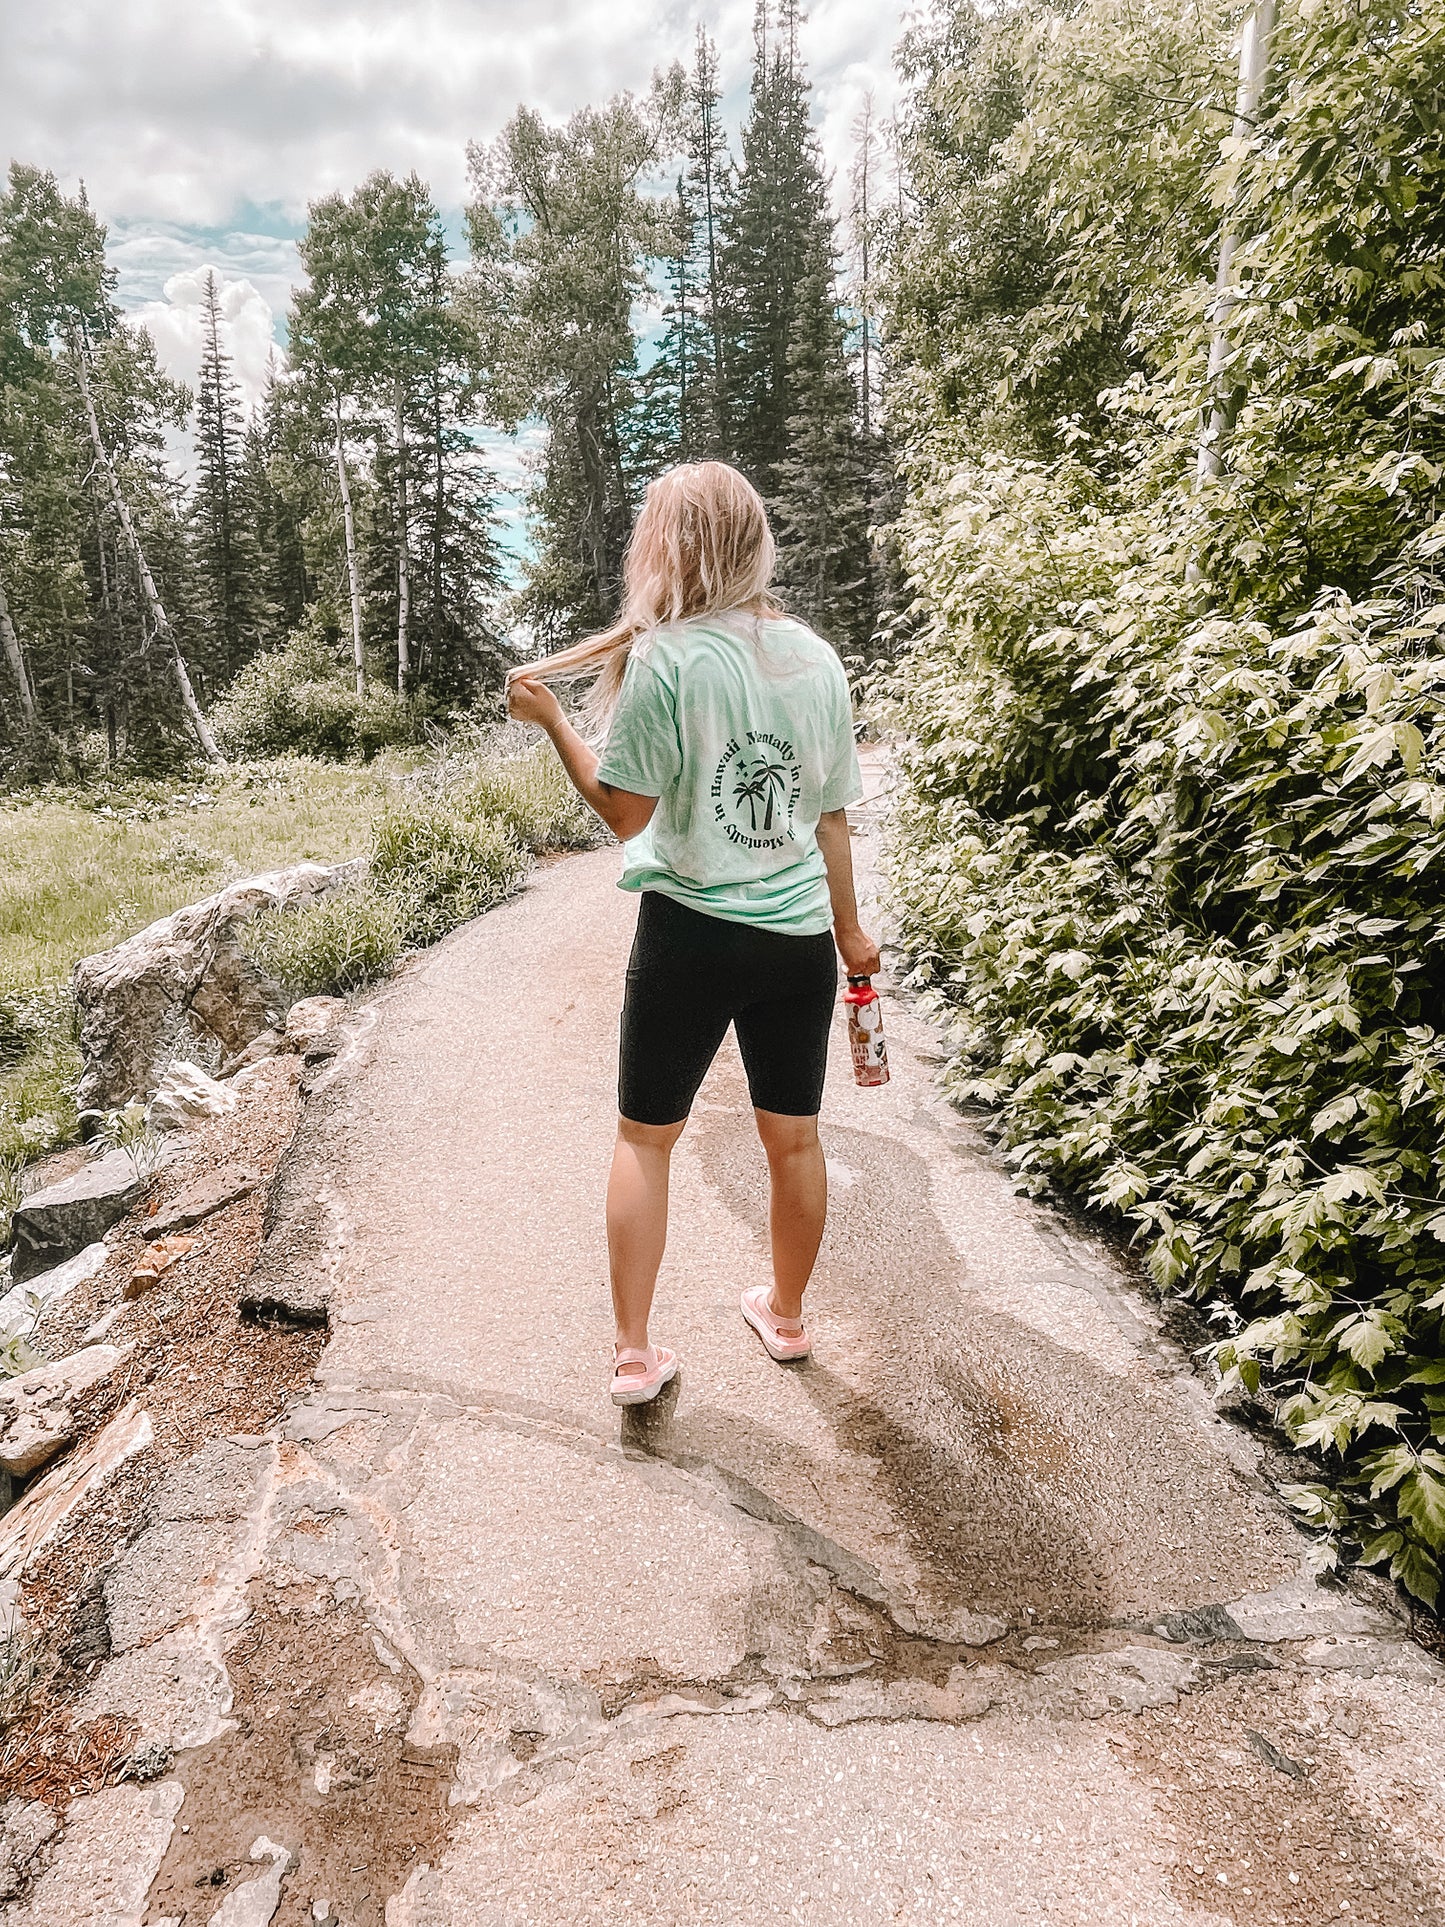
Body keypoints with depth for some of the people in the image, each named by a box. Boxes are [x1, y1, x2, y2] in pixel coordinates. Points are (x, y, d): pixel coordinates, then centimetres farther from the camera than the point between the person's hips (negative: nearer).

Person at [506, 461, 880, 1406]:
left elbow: (626, 810, -12)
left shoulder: (661, 655, -12)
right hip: (798, 935, 5)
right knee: (795, 1137, 19)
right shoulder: (817, 658, 3)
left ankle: (634, 1352, 18)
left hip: (692, 930, -4)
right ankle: (787, 1315, 40)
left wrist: (550, 717, 0)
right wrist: (848, 929, 18)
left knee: (645, 1136, 13)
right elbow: (832, 815, 7)